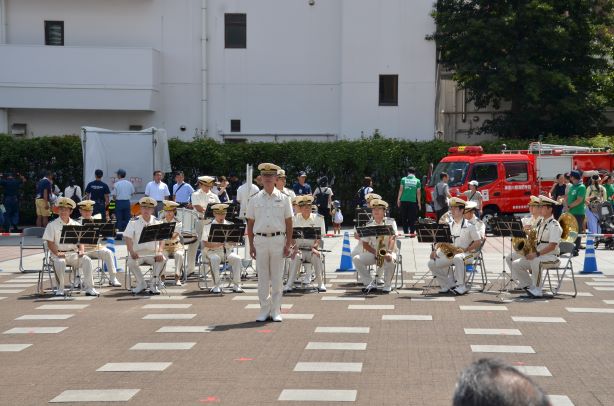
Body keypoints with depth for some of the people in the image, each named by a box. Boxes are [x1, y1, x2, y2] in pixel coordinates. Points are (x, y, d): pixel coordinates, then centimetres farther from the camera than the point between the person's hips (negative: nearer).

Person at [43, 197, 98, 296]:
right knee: (59, 262, -36)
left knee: (87, 260, -24)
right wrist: (57, 253, -19)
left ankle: (89, 288, -19)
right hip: (59, 253, -2)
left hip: (73, 253, 2)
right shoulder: (52, 225, 5)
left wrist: (81, 251, -9)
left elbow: (80, 241, 12)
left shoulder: (75, 225, 13)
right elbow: (50, 243, -2)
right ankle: (60, 289, -20)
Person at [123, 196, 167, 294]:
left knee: (162, 260, -29)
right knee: (131, 262, -31)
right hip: (138, 253, -1)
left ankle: (153, 284, -10)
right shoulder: (134, 222, 3)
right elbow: (128, 238, -5)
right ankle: (141, 284, -6)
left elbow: (162, 240, 0)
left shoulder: (157, 222, 7)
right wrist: (131, 252, -23)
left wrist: (160, 252, -19)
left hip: (153, 253, 1)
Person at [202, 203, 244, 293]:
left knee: (237, 259, -27)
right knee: (215, 259, -36)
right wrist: (216, 245, -20)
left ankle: (236, 285, -20)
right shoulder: (208, 226, 3)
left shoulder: (230, 225, 11)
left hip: (228, 250, 2)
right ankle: (217, 285, -28)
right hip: (213, 251, -2)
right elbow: (205, 243, -4)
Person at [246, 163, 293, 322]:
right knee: (262, 277, 4)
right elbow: (250, 224, 9)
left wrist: (288, 245, -1)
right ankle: (264, 309, 11)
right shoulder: (255, 200, 7)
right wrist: (251, 245, 3)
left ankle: (276, 310, 10)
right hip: (260, 240, 1)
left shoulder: (283, 199, 4)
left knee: (277, 277, 2)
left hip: (278, 240, -1)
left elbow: (289, 224, 5)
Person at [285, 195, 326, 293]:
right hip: (299, 249, 0)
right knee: (295, 256, -32)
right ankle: (289, 284, -31)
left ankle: (320, 284, -23)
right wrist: (295, 248, -15)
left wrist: (314, 247, -16)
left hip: (312, 249, 0)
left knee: (317, 256, -32)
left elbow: (319, 238, 3)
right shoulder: (294, 219, 5)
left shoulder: (318, 219, 5)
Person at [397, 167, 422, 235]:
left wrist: (398, 199, 4)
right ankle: (412, 232, 1)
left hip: (404, 201, 1)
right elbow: (418, 193, 3)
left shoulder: (403, 179, 4)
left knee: (404, 217, 8)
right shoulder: (417, 181, 4)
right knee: (412, 218, 4)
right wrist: (419, 203, 7)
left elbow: (401, 190, 0)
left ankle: (406, 232, 5)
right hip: (413, 201, -1)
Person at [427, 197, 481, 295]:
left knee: (457, 258, -41)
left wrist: (465, 249, -15)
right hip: (449, 254, 6)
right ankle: (450, 285, -4)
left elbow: (478, 242, -3)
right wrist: (436, 250, -4)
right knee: (432, 263, -13)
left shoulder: (468, 226, 0)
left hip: (465, 253, -6)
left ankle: (461, 286, -29)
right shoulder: (449, 226, 15)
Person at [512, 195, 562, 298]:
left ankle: (537, 290, -27)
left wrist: (537, 254, -27)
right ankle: (529, 286, 5)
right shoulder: (541, 223, 17)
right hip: (537, 255, 9)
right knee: (515, 264, -4)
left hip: (550, 255, -9)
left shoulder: (554, 225, -11)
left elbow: (552, 246, -20)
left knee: (535, 261, -40)